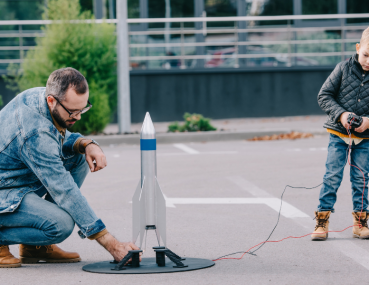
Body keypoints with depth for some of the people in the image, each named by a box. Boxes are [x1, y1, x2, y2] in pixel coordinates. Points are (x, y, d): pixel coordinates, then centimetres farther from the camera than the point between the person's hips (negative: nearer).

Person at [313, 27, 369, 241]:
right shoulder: (344, 69, -7)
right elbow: (324, 96, -3)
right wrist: (340, 113, -17)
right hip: (339, 134, -1)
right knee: (332, 177, -3)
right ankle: (322, 221, 2)